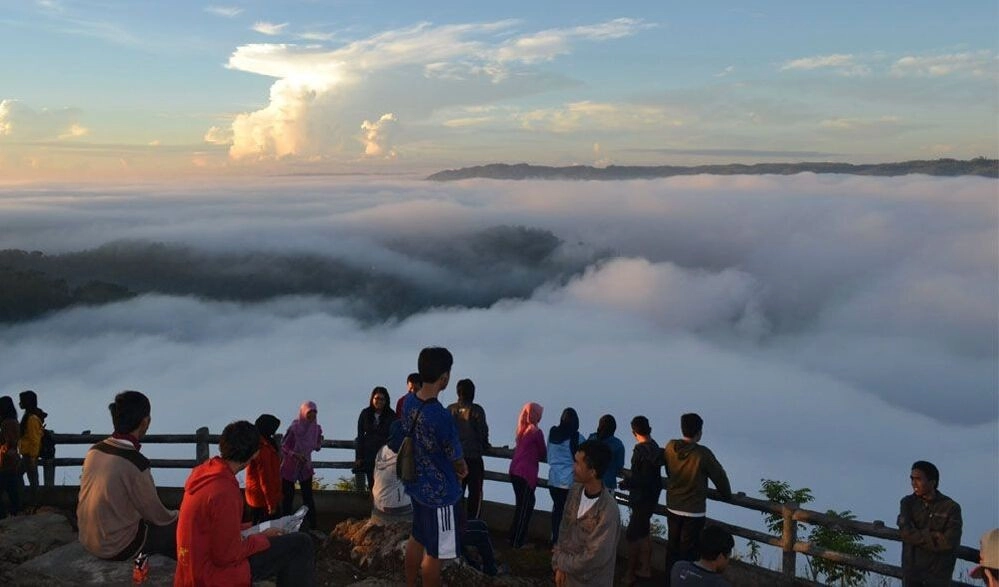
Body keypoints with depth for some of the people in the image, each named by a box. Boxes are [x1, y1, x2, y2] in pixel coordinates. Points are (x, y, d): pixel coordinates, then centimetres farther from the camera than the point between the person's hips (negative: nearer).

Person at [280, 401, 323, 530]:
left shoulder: (316, 428, -3)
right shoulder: (294, 428, -16)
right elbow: (283, 446, -12)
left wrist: (320, 441, -14)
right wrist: (295, 455, -26)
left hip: (305, 466, 4)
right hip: (290, 466, -3)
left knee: (308, 497, 5)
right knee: (288, 497, 5)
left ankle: (312, 527, 9)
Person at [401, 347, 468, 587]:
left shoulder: (409, 401, -6)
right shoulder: (441, 416, -31)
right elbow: (457, 459, -16)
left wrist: (456, 467, 9)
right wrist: (462, 469, 8)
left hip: (417, 483, 8)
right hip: (439, 491, -8)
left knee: (416, 538, 25)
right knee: (434, 551, 9)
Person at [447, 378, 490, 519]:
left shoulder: (450, 410, -1)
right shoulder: (476, 410, -13)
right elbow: (483, 432, -8)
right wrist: (485, 446, 12)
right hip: (473, 456, -4)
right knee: (475, 492, 5)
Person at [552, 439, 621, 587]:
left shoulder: (608, 510, -30)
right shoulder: (575, 491, -8)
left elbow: (595, 557, -27)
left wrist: (561, 561, -14)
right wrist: (559, 566, -5)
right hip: (568, 574, 6)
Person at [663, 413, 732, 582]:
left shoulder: (670, 446, -9)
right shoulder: (703, 453, -23)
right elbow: (719, 476, -9)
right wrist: (727, 495, 10)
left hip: (672, 507, 5)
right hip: (694, 511, -5)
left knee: (672, 545, 18)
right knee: (688, 550, 9)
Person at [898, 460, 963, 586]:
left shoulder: (950, 507, -5)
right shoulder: (907, 502, 3)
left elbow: (949, 541, -13)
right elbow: (906, 532, -9)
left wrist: (918, 539, -9)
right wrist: (933, 536, -14)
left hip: (938, 573, -2)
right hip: (911, 571, 2)